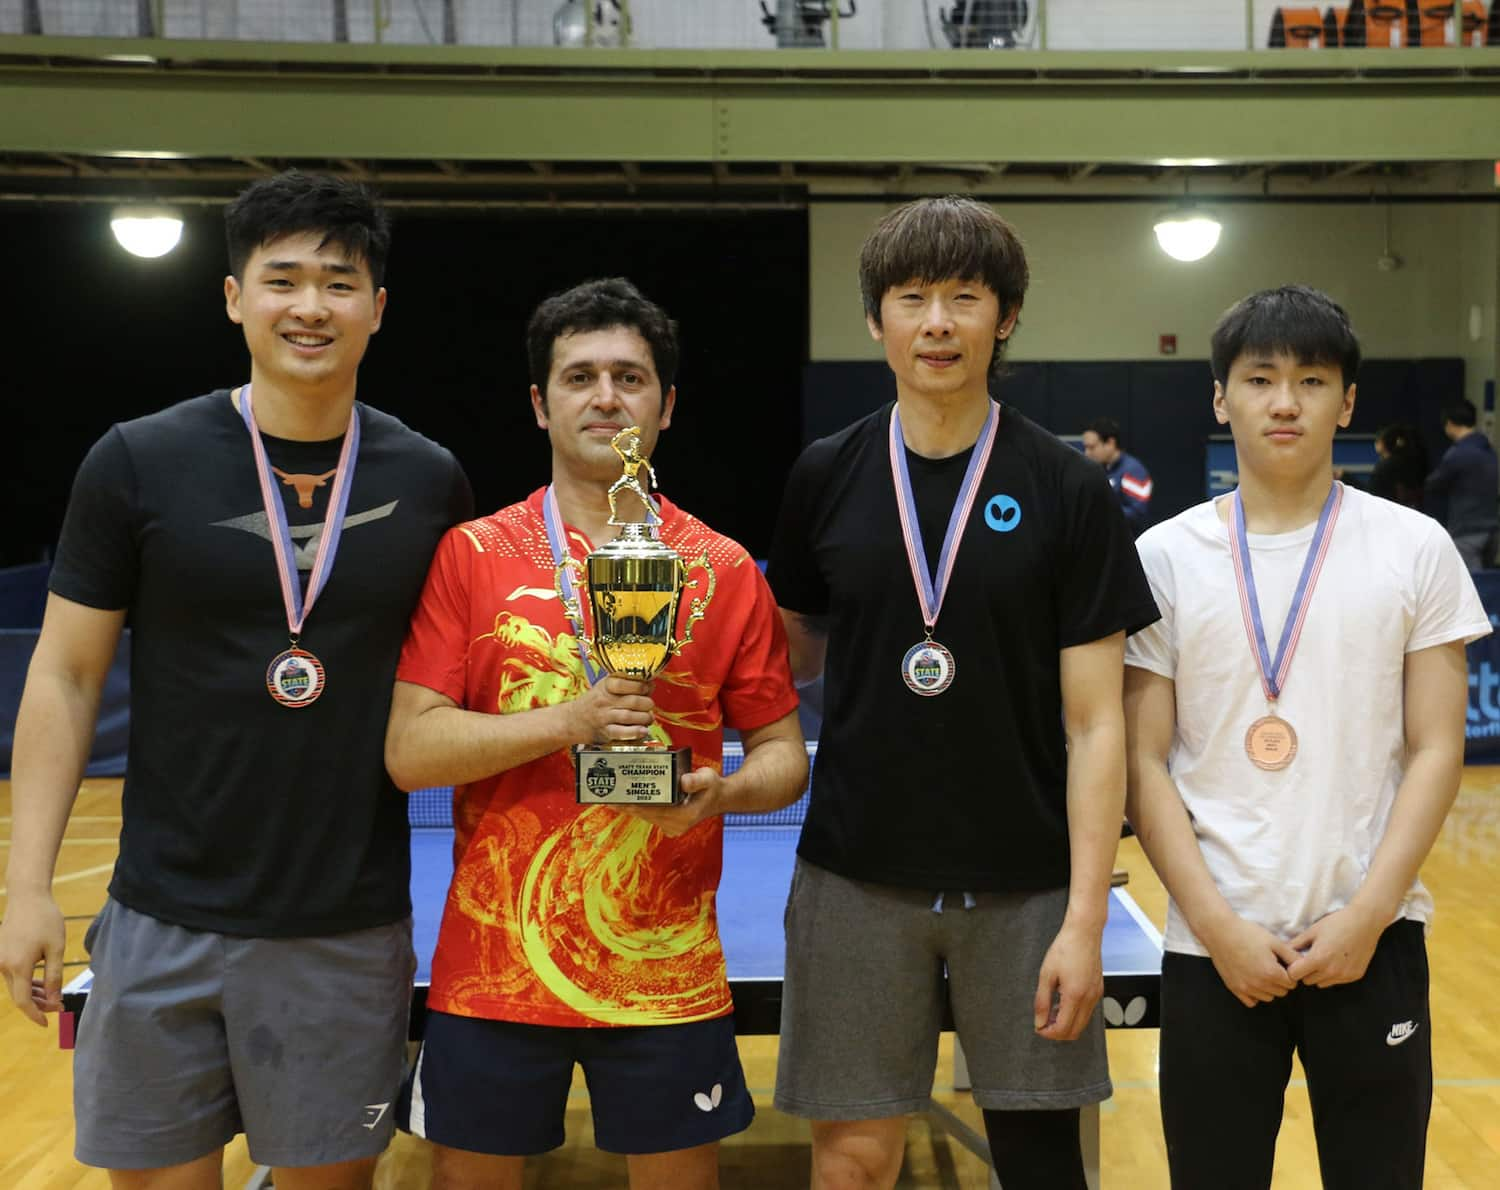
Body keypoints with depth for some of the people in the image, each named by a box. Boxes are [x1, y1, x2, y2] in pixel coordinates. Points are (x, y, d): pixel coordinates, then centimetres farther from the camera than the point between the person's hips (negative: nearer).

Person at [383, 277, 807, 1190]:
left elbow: (784, 754, 6)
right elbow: (410, 752, -6)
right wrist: (569, 720, -19)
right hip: (493, 969, 0)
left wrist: (722, 791, -16)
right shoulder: (471, 555, -1)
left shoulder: (727, 570, 2)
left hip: (669, 972, 1)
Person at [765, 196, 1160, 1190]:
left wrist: (1085, 919, -10)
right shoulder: (827, 477, 2)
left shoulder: (1067, 490, -4)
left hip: (1024, 885, -1)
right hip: (858, 878, 1)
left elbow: (1095, 722, -5)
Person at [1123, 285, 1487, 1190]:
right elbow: (1144, 761, -1)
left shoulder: (1417, 548, 2)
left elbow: (1436, 749, 0)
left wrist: (1366, 914, -10)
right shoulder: (1165, 556, 1)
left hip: (1374, 940, 0)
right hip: (1213, 946, 0)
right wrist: (1217, 925, -9)